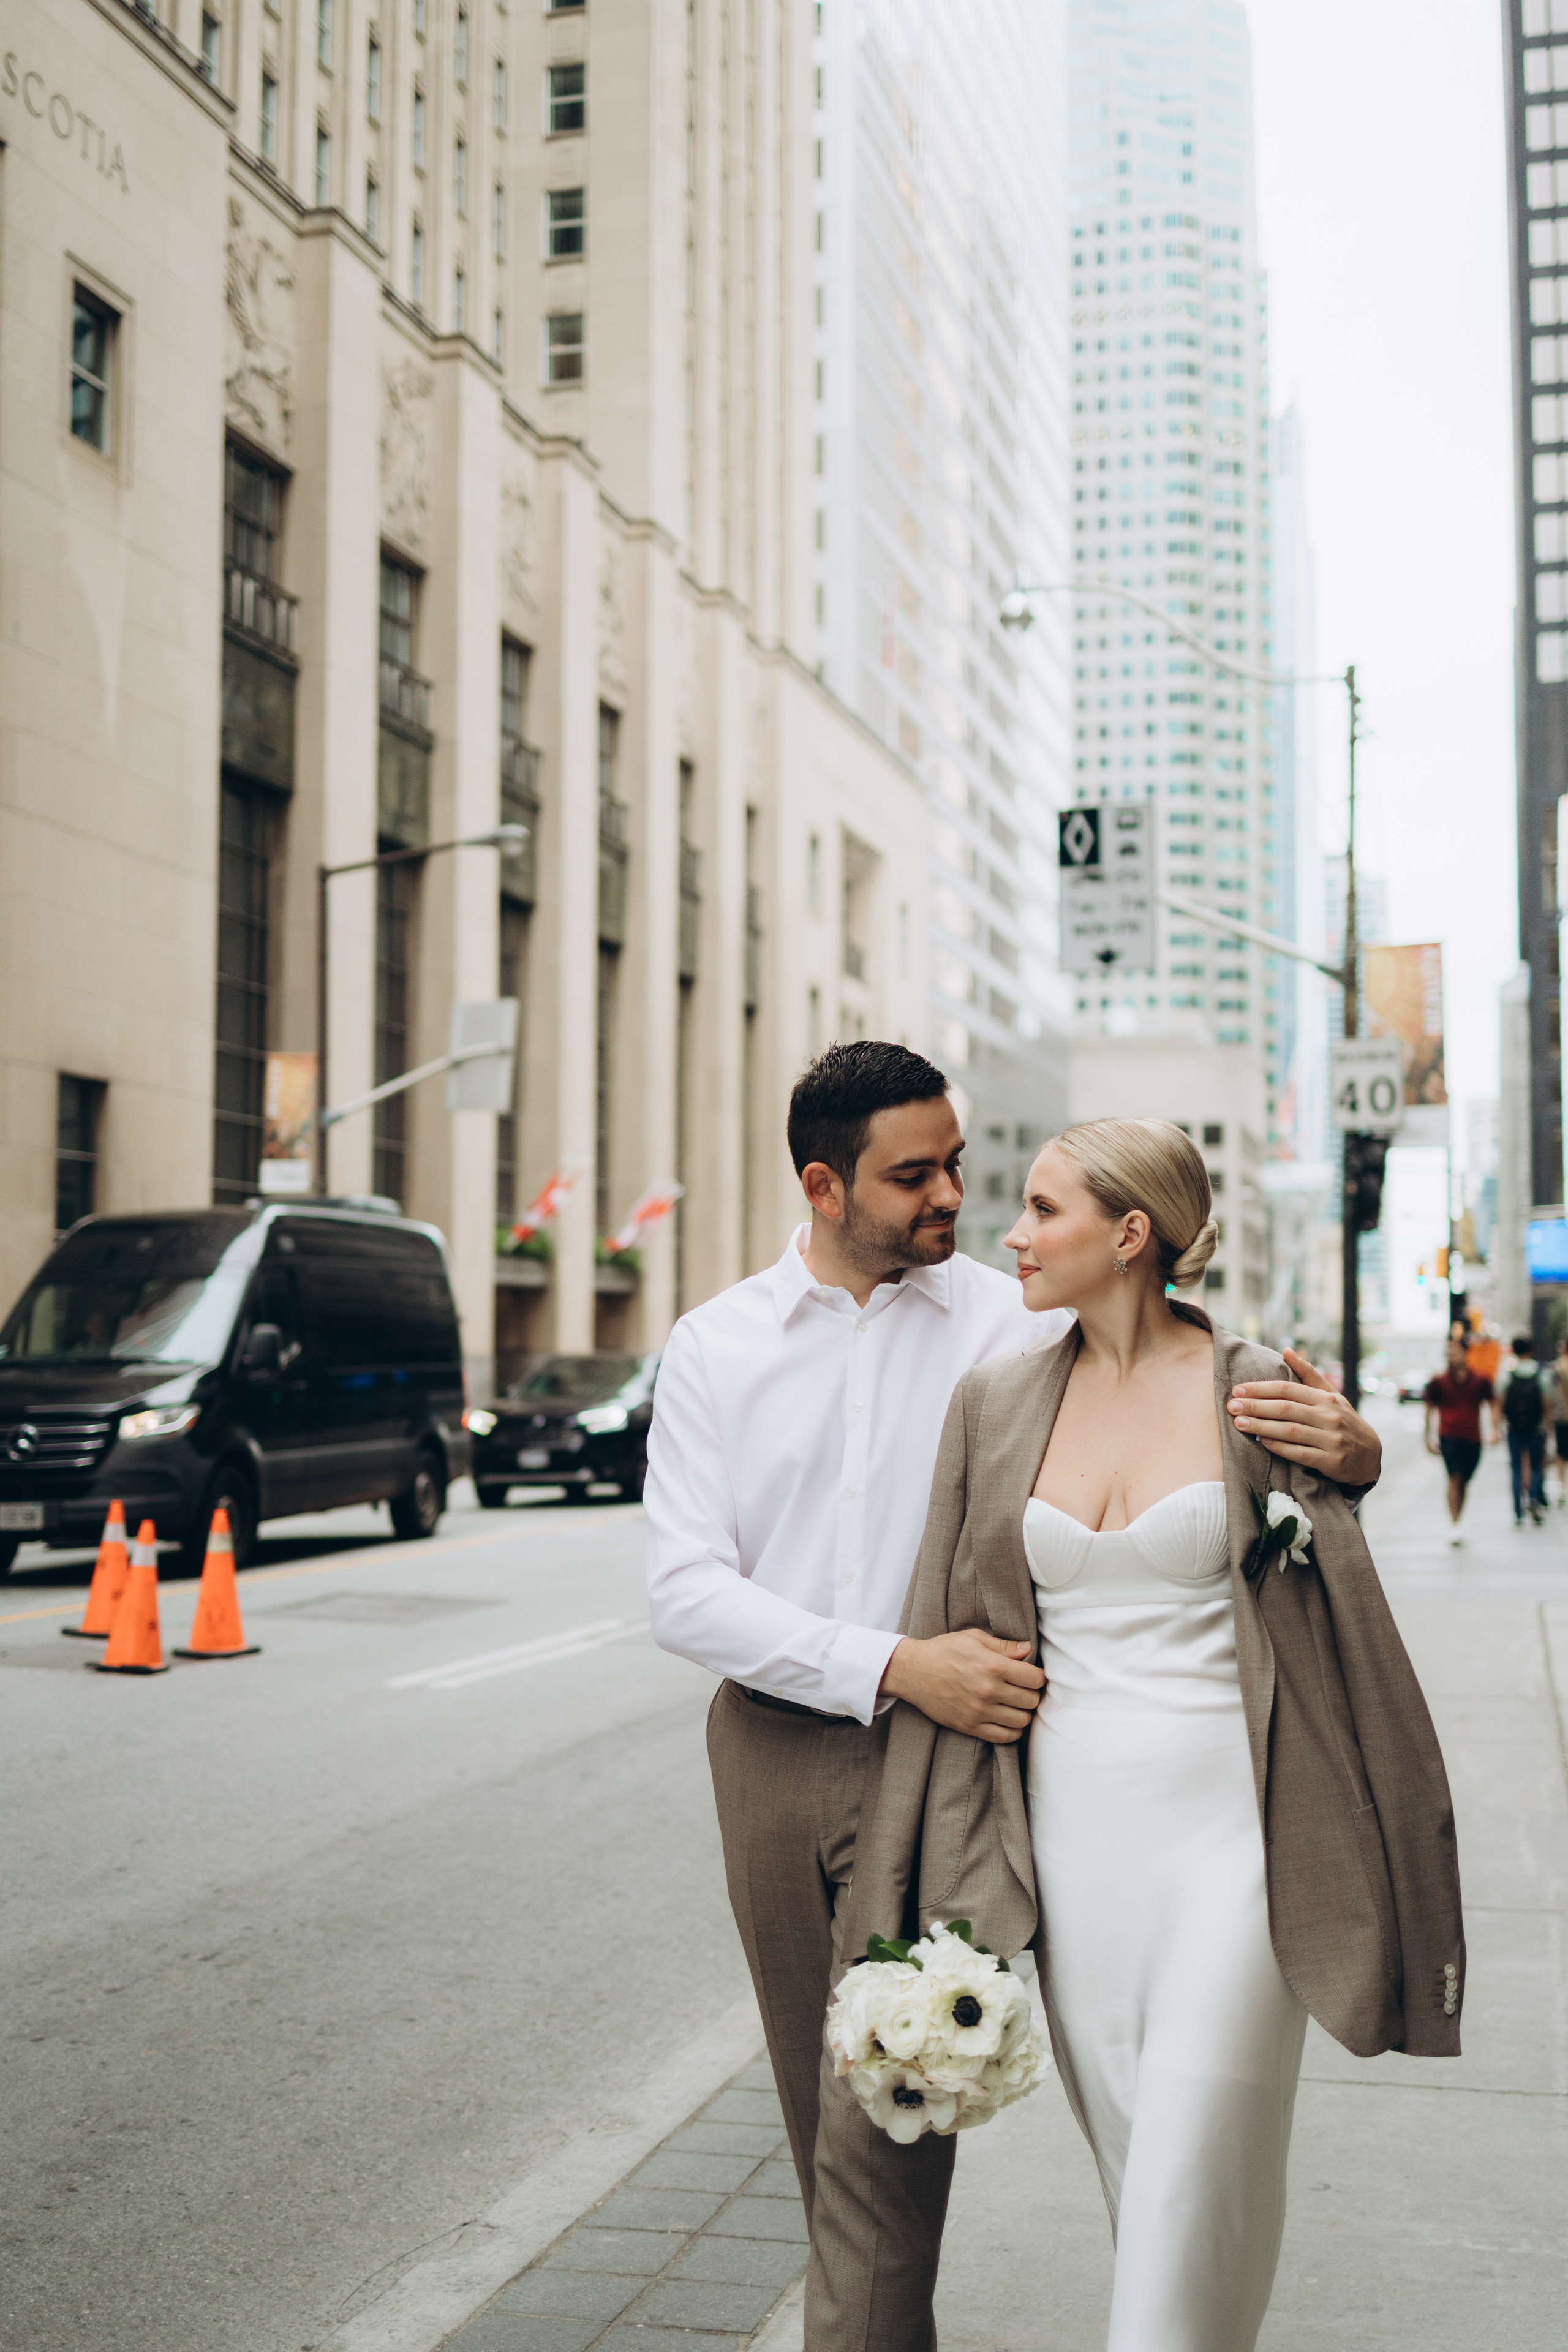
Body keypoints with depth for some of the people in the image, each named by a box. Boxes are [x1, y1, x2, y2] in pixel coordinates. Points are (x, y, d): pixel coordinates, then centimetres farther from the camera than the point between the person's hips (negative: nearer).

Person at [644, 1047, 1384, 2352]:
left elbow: (1241, 1401, -4)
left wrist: (1349, 1444, -28)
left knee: (882, 2125, -8)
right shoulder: (716, 1346, -1)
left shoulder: (1017, 1326, -4)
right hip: (771, 1749, 3)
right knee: (825, 2114, 17)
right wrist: (898, 1666, -20)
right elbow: (685, 1592, -8)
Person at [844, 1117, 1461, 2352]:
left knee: (1197, 2191, -4)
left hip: (1228, 1832, -3)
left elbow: (1345, 1623, 1)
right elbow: (941, 1642, 8)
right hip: (1072, 1831, 4)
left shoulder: (1261, 1393, -4)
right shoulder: (995, 1403, 5)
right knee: (1133, 2171, 13)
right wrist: (914, 1907, 7)